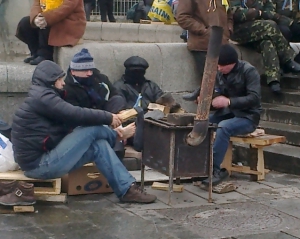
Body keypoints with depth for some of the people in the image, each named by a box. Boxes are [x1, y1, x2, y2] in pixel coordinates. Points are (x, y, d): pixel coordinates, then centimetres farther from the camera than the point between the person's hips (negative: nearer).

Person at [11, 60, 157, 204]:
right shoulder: (42, 96, -14)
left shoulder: (42, 96, 19)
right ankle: (118, 136, 20)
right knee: (92, 129, -12)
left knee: (99, 145, 0)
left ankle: (127, 190, 4)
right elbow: (76, 115, -21)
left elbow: (70, 123, 15)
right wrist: (108, 117, -7)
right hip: (40, 165, -10)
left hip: (42, 159, 10)